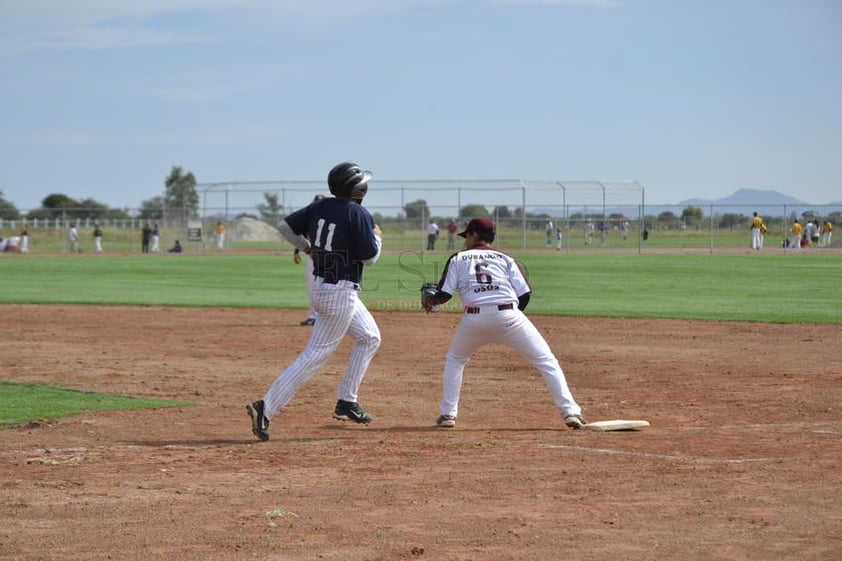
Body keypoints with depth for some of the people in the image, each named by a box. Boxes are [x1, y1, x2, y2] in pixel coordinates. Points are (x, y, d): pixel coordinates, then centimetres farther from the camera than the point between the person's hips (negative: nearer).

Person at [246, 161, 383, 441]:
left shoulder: (319, 207, 3)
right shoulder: (358, 214, -17)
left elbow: (285, 226, 5)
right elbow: (370, 257, -15)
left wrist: (305, 246, 20)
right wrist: (377, 237, 4)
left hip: (321, 284, 9)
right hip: (341, 292, -9)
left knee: (369, 337, 23)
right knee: (316, 355, -8)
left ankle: (346, 401, 22)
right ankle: (266, 407, -15)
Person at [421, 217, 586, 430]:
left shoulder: (458, 259, 16)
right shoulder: (505, 259, 17)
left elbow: (444, 294, 8)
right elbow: (524, 294, 7)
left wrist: (429, 300, 29)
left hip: (474, 318, 1)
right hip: (508, 315, 0)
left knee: (455, 360, 28)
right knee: (547, 362, 6)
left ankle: (447, 414, 22)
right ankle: (570, 412, -6)